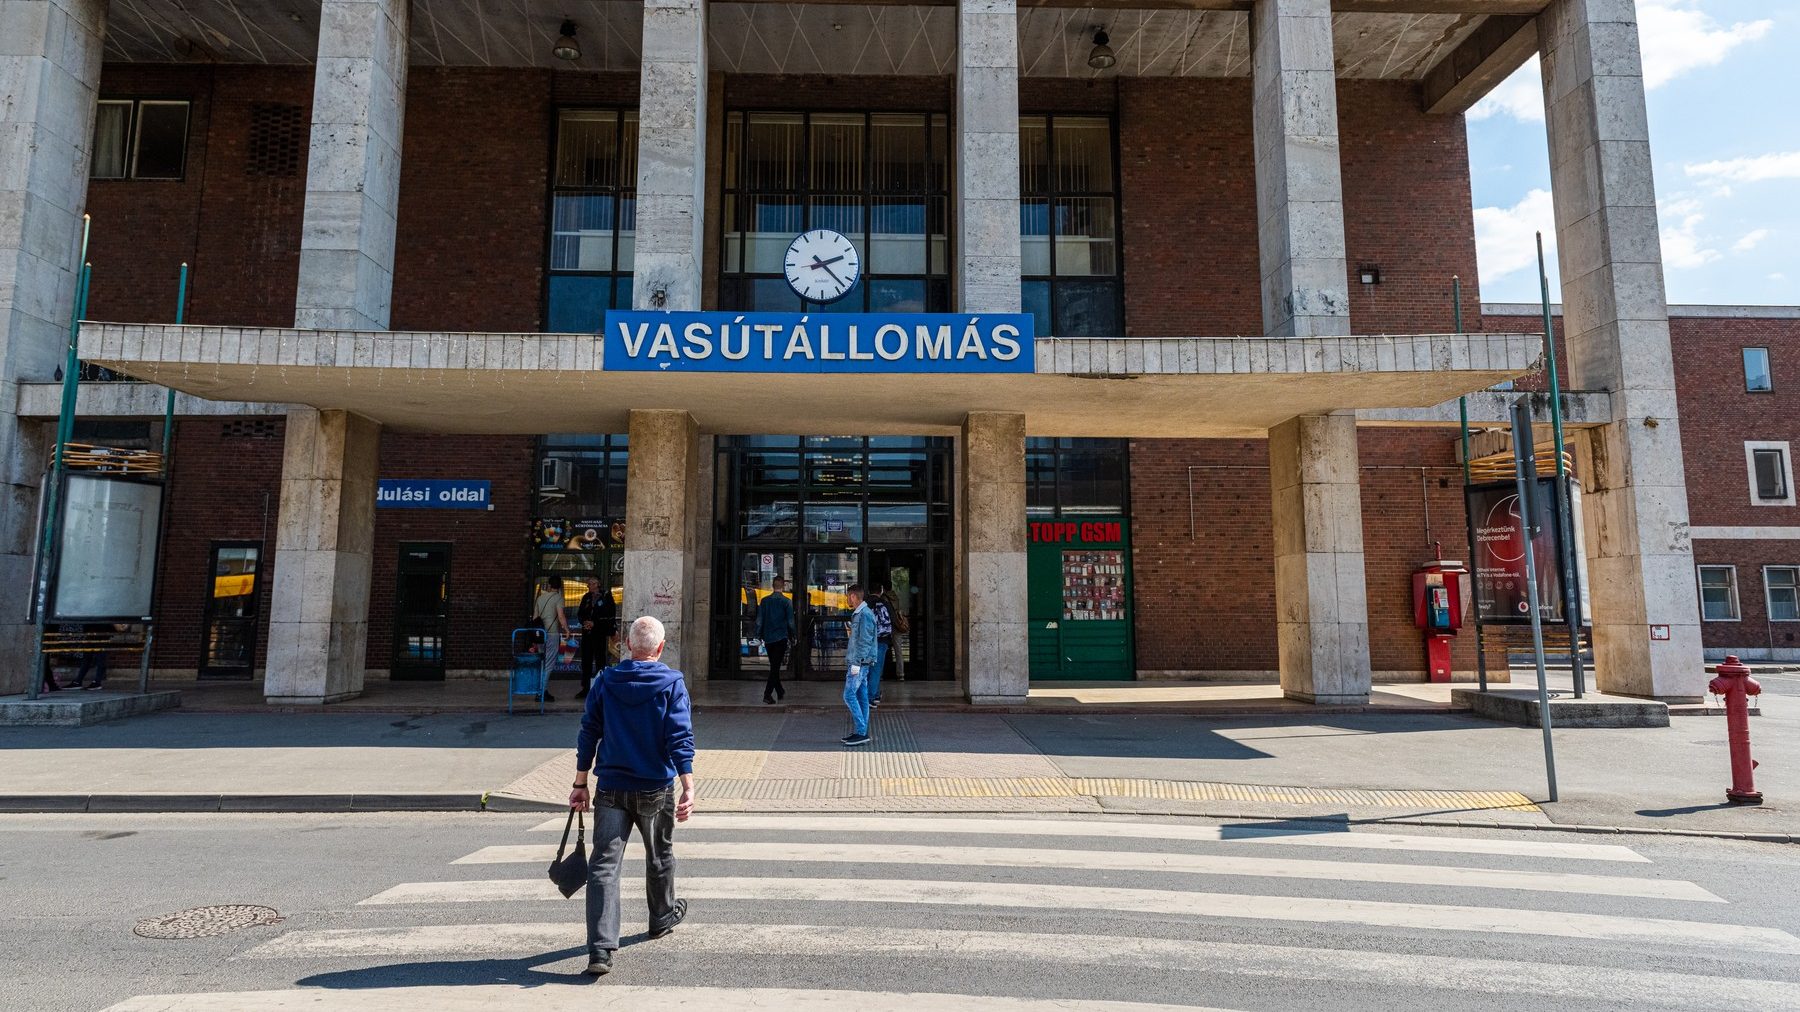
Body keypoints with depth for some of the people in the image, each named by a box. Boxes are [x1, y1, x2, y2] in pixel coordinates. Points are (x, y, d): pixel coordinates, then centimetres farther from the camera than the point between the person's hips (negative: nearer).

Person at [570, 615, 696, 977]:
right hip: (656, 788, -1)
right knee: (659, 856, 21)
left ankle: (601, 950, -9)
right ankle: (663, 917, 41)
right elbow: (680, 737, -15)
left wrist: (580, 784, 10)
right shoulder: (672, 682, -7)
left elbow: (588, 734, 3)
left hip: (611, 787, 1)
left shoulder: (606, 680, 1)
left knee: (604, 864, 0)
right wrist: (688, 787, -17)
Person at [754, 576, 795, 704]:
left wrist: (759, 636, 11)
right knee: (776, 667, -2)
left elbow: (759, 620, 3)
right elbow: (790, 622, -5)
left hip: (768, 638, 4)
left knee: (774, 666, 16)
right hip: (781, 638, -4)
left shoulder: (764, 601, 2)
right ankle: (767, 694, -11)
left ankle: (780, 692, 25)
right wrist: (792, 637, 7)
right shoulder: (787, 602, -7)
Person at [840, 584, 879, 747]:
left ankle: (861, 733, -9)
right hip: (859, 663, 10)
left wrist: (856, 663, -21)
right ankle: (861, 733, 14)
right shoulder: (858, 614, 16)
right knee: (861, 697, 10)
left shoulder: (865, 614, -15)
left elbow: (865, 641, -19)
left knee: (849, 695, -11)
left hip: (860, 662, -10)